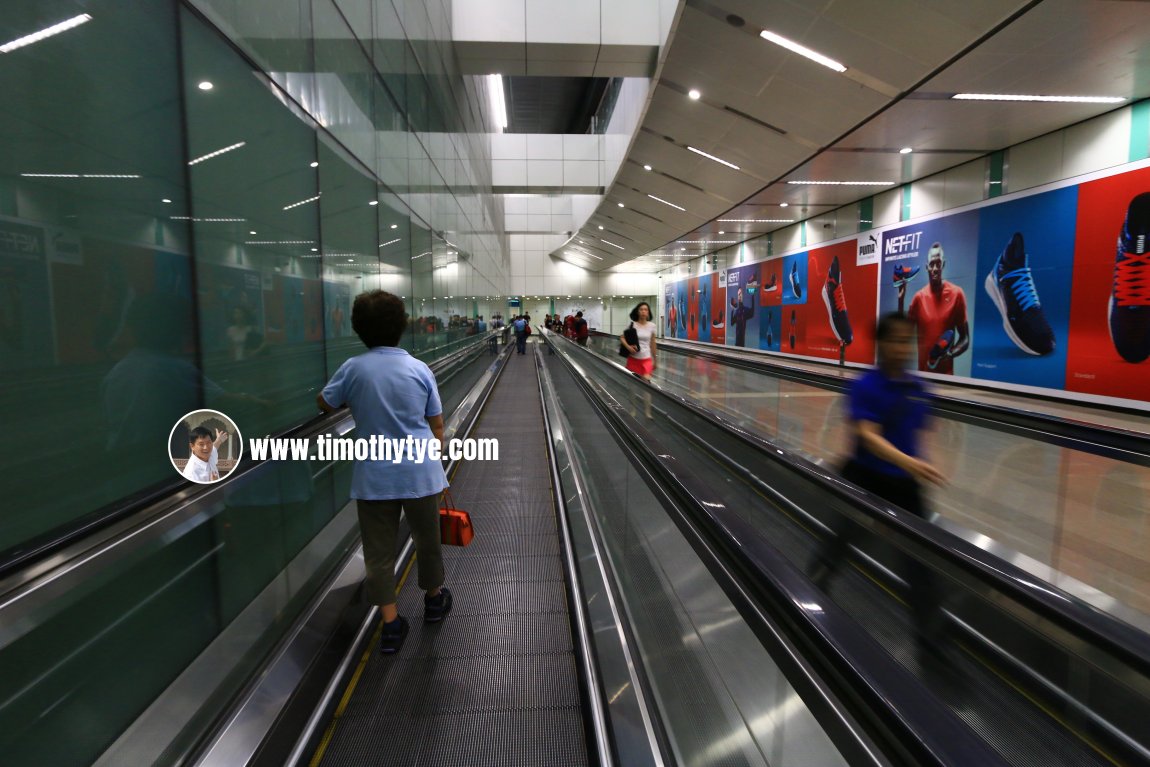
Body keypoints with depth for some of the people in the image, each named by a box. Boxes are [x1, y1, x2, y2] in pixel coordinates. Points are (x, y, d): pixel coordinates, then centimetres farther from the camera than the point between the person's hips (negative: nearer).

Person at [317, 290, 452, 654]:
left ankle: (391, 623, 16)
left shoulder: (353, 368, -6)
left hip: (374, 477, 0)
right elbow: (437, 425, 0)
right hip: (420, 472, 1)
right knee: (427, 539, 20)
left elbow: (324, 403, 10)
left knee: (378, 550, 12)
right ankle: (434, 599, 40)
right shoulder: (420, 369, -5)